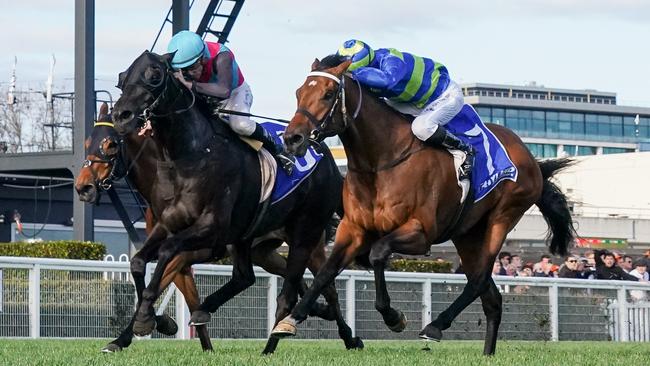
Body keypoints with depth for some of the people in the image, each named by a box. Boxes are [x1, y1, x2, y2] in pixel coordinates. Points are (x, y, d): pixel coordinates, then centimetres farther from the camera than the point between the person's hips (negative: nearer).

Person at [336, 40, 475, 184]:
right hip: (421, 101, 9)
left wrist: (354, 72, -53)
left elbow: (387, 79, -59)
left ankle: (465, 151, -12)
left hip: (448, 96, -9)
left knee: (421, 126, -32)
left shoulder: (390, 60, -35)